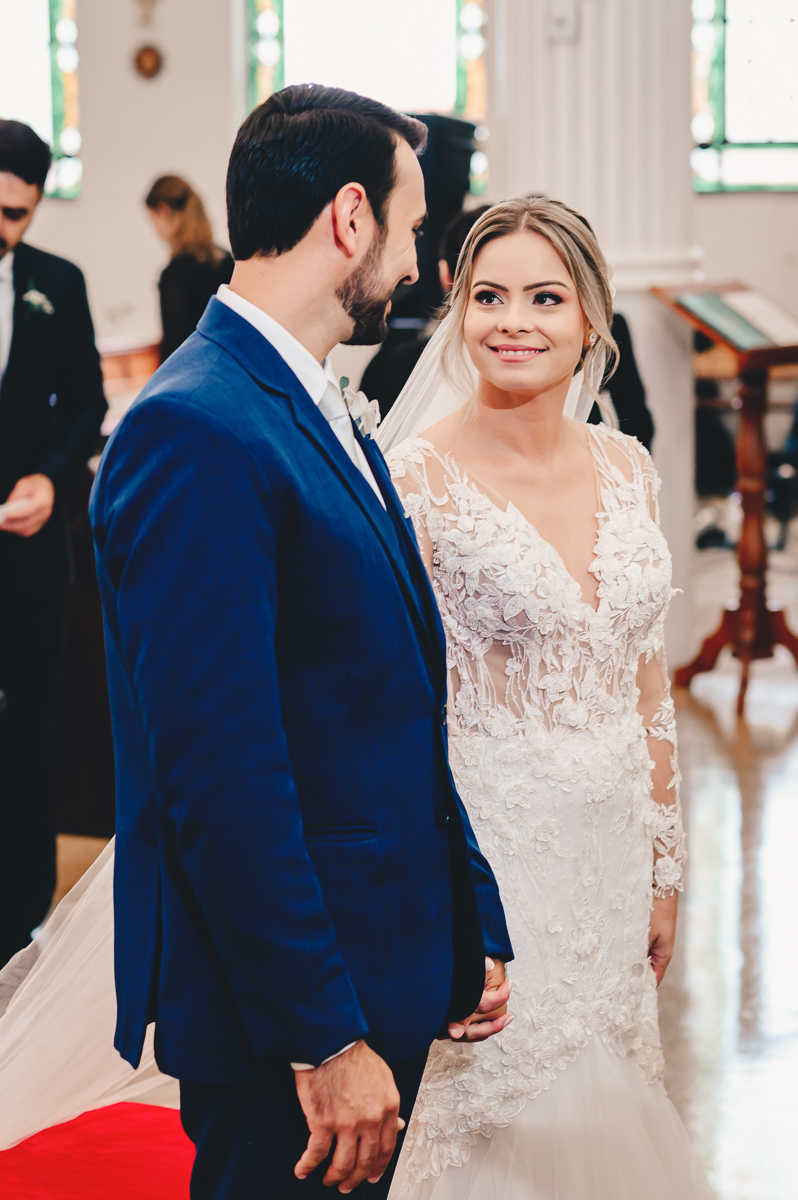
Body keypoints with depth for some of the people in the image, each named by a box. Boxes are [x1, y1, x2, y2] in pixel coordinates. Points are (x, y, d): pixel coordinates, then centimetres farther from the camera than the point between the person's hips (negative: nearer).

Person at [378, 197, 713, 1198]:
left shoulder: (625, 466, 5)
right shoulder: (417, 478, -12)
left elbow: (646, 682, 11)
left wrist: (663, 873, 12)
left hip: (610, 853, 6)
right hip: (486, 851, -5)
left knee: (605, 1114, 15)